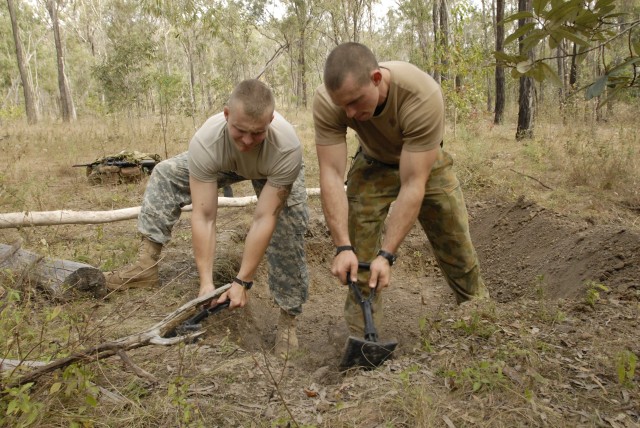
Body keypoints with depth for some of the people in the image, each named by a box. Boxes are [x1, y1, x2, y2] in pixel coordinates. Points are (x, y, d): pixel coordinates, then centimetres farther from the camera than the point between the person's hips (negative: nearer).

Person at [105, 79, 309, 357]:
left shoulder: (287, 147, -43)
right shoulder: (205, 143, -39)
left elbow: (264, 220, -38)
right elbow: (204, 217, -35)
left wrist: (242, 282, -35)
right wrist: (206, 282, -34)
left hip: (274, 171, -2)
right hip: (226, 164, 3)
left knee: (288, 231, -20)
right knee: (165, 174, -8)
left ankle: (288, 317, -3)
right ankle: (147, 265, -4)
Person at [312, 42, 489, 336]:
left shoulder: (423, 96, -39)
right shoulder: (326, 102, -32)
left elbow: (412, 184, -37)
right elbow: (331, 174, -30)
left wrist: (386, 255, -39)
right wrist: (343, 247, -38)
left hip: (426, 164, -1)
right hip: (372, 164, 2)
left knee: (459, 255, 4)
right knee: (359, 261, -7)